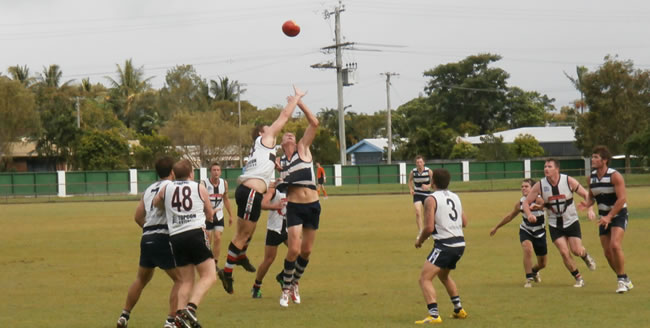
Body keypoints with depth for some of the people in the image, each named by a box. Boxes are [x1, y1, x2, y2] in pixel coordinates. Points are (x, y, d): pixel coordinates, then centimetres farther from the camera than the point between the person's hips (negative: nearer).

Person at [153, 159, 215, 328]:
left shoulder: (166, 189, 11)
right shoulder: (199, 188, 7)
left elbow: (155, 203, 31)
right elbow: (210, 215, 18)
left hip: (175, 237, 4)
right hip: (196, 233, -4)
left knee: (186, 281, 13)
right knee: (209, 276, -3)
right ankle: (191, 308, -24)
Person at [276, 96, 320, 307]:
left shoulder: (303, 149, 5)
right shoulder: (280, 162, 10)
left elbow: (314, 123, -5)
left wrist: (299, 102, -5)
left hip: (312, 206, 1)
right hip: (294, 207, 0)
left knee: (306, 250, 8)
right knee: (294, 249, -14)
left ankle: (295, 283, 29)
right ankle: (286, 289, 0)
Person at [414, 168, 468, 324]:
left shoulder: (431, 200, -10)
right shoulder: (455, 197, 12)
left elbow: (429, 227, -15)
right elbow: (464, 222, 17)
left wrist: (419, 240, 2)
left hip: (444, 245, -8)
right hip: (460, 244, 8)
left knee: (425, 278, -9)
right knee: (443, 275, 31)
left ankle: (434, 315, -24)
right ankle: (459, 310, 35)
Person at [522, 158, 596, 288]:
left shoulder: (568, 181, -13)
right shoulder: (540, 185, -10)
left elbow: (586, 194, -7)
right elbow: (526, 202, -3)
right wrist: (529, 214, -24)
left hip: (571, 221, -1)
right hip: (555, 225, 1)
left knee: (577, 250, -7)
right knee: (564, 252, -10)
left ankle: (586, 255, 31)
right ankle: (578, 278, 8)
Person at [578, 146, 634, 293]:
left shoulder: (615, 176, -17)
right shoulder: (591, 177, 3)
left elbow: (621, 199, -20)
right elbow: (592, 197, 13)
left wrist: (609, 217, -25)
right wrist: (587, 204, -11)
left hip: (618, 215, -7)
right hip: (604, 217, 7)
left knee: (615, 245, -24)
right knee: (607, 252, 3)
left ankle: (622, 279, -13)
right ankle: (625, 281, 18)